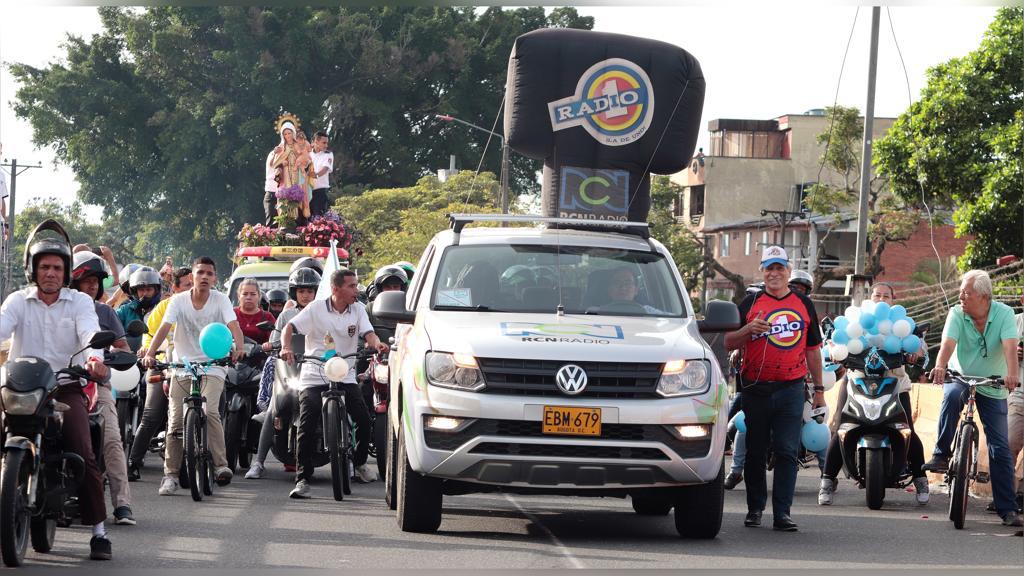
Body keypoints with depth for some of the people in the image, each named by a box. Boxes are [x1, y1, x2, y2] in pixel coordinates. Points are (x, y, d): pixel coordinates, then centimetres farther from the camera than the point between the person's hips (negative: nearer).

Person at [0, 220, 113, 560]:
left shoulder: (80, 302, 7)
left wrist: (95, 357, -35)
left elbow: (90, 332, -12)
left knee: (83, 453, -15)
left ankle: (99, 530, -11)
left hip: (67, 386, -1)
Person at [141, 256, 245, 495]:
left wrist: (238, 349, -35)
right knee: (175, 421, -5)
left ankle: (221, 464, -17)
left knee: (209, 411, -24)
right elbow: (164, 328, -11)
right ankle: (170, 474, 4)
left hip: (212, 366, -2)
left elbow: (234, 326, -15)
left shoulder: (220, 299, -1)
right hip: (182, 367, 2)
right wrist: (150, 354, -27)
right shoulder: (179, 300, 0)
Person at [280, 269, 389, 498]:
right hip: (314, 377, -3)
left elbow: (368, 333, -4)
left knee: (364, 419, -11)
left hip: (345, 377, 3)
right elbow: (289, 327, -7)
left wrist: (377, 344, -28)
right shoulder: (316, 309, -2)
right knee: (307, 427, -14)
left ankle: (359, 462, 17)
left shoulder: (358, 310, 7)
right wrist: (286, 348, -27)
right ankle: (302, 479, -8)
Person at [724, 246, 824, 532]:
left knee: (787, 452, -6)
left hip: (791, 389, 0)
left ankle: (782, 512, -6)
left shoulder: (804, 304, 12)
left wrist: (819, 389, 13)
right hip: (756, 389, 0)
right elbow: (729, 343, 4)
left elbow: (813, 350, 17)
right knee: (755, 451, 7)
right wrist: (749, 329, -15)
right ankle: (755, 508, 17)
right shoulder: (750, 304, 7)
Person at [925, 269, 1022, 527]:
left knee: (1000, 448, -3)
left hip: (992, 388, 0)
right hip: (960, 378, 0)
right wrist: (940, 366, -47)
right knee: (952, 395, -37)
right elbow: (948, 342, -26)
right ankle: (941, 455, -24)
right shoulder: (957, 314, -10)